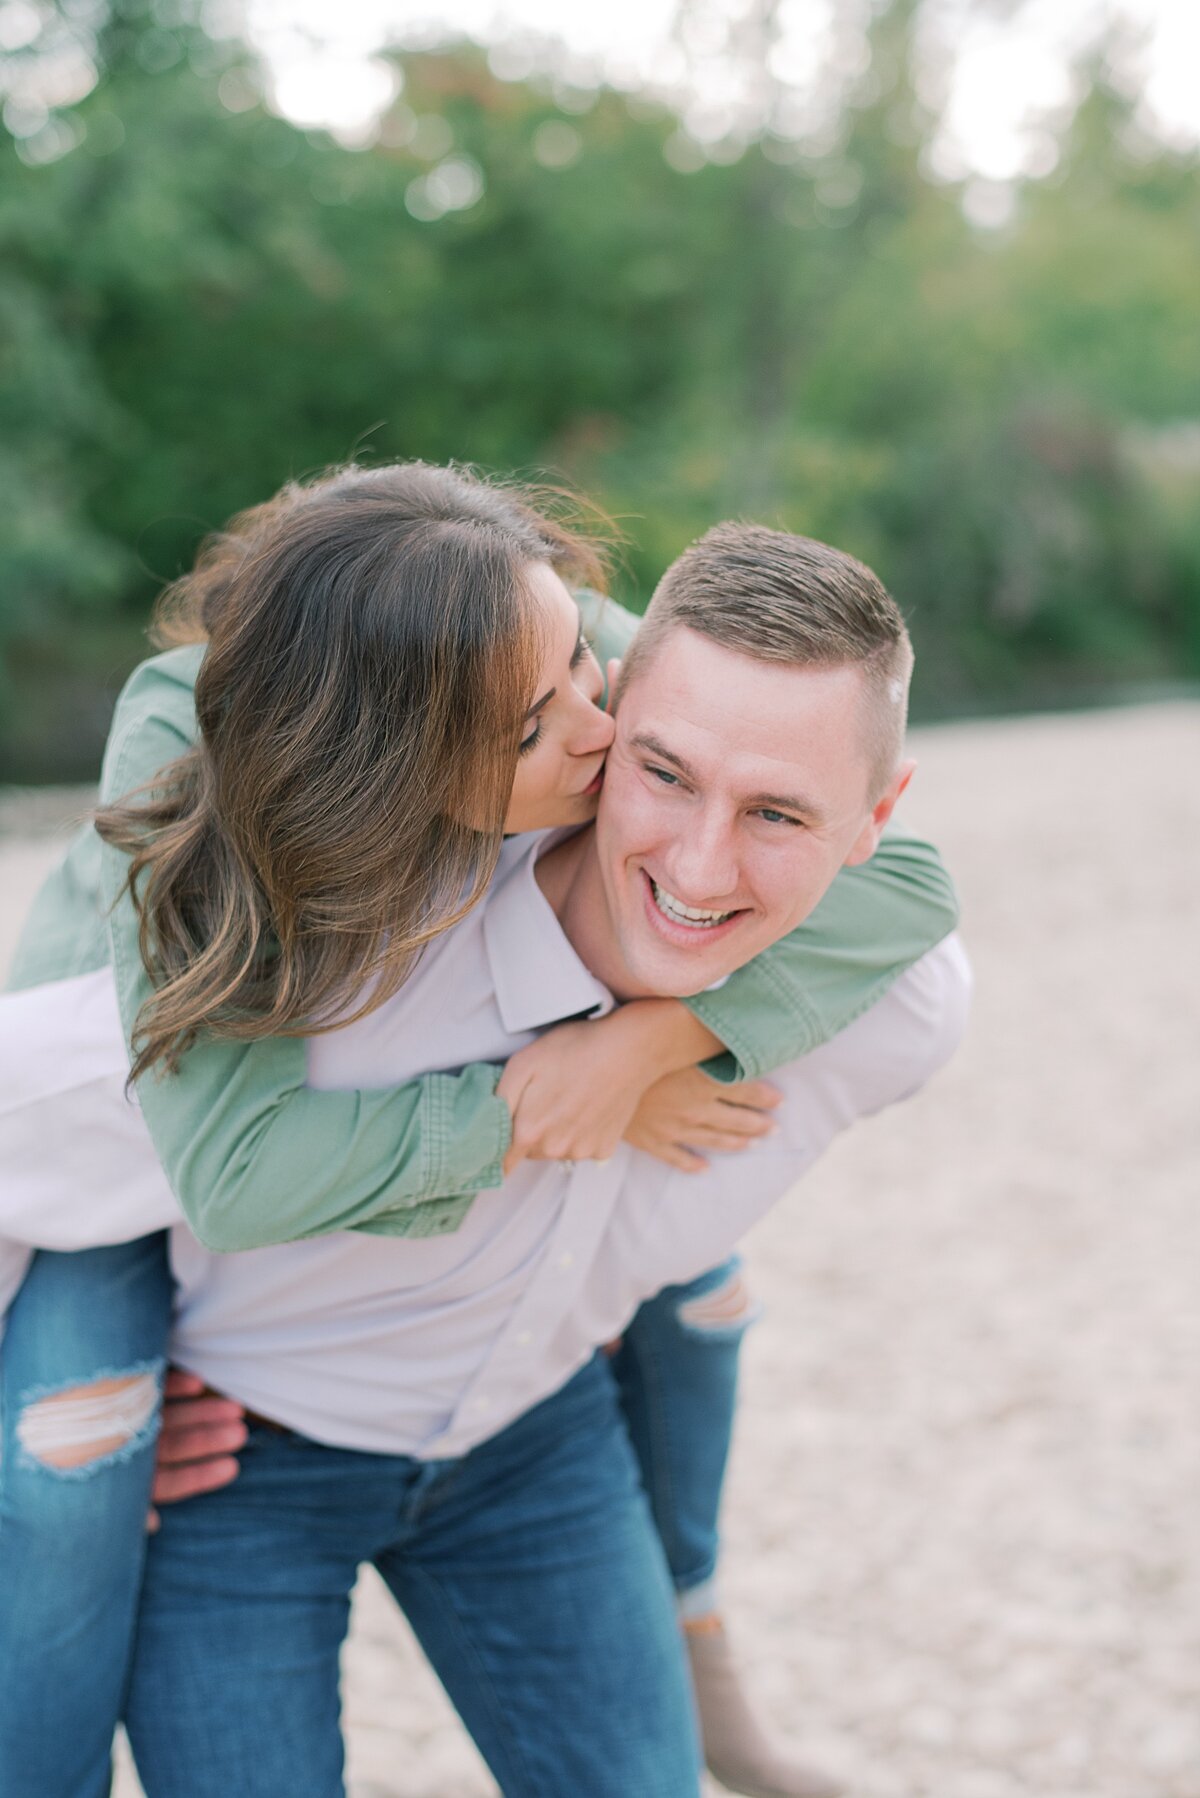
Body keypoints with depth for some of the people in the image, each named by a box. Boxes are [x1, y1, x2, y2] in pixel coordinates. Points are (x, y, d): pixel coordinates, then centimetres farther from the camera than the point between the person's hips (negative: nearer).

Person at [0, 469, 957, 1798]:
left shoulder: (564, 651, -34)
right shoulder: (182, 749, -42)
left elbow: (905, 877, -36)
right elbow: (236, 1167, -47)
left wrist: (648, 1044, -47)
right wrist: (541, 1112, -42)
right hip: (131, 1113, -4)